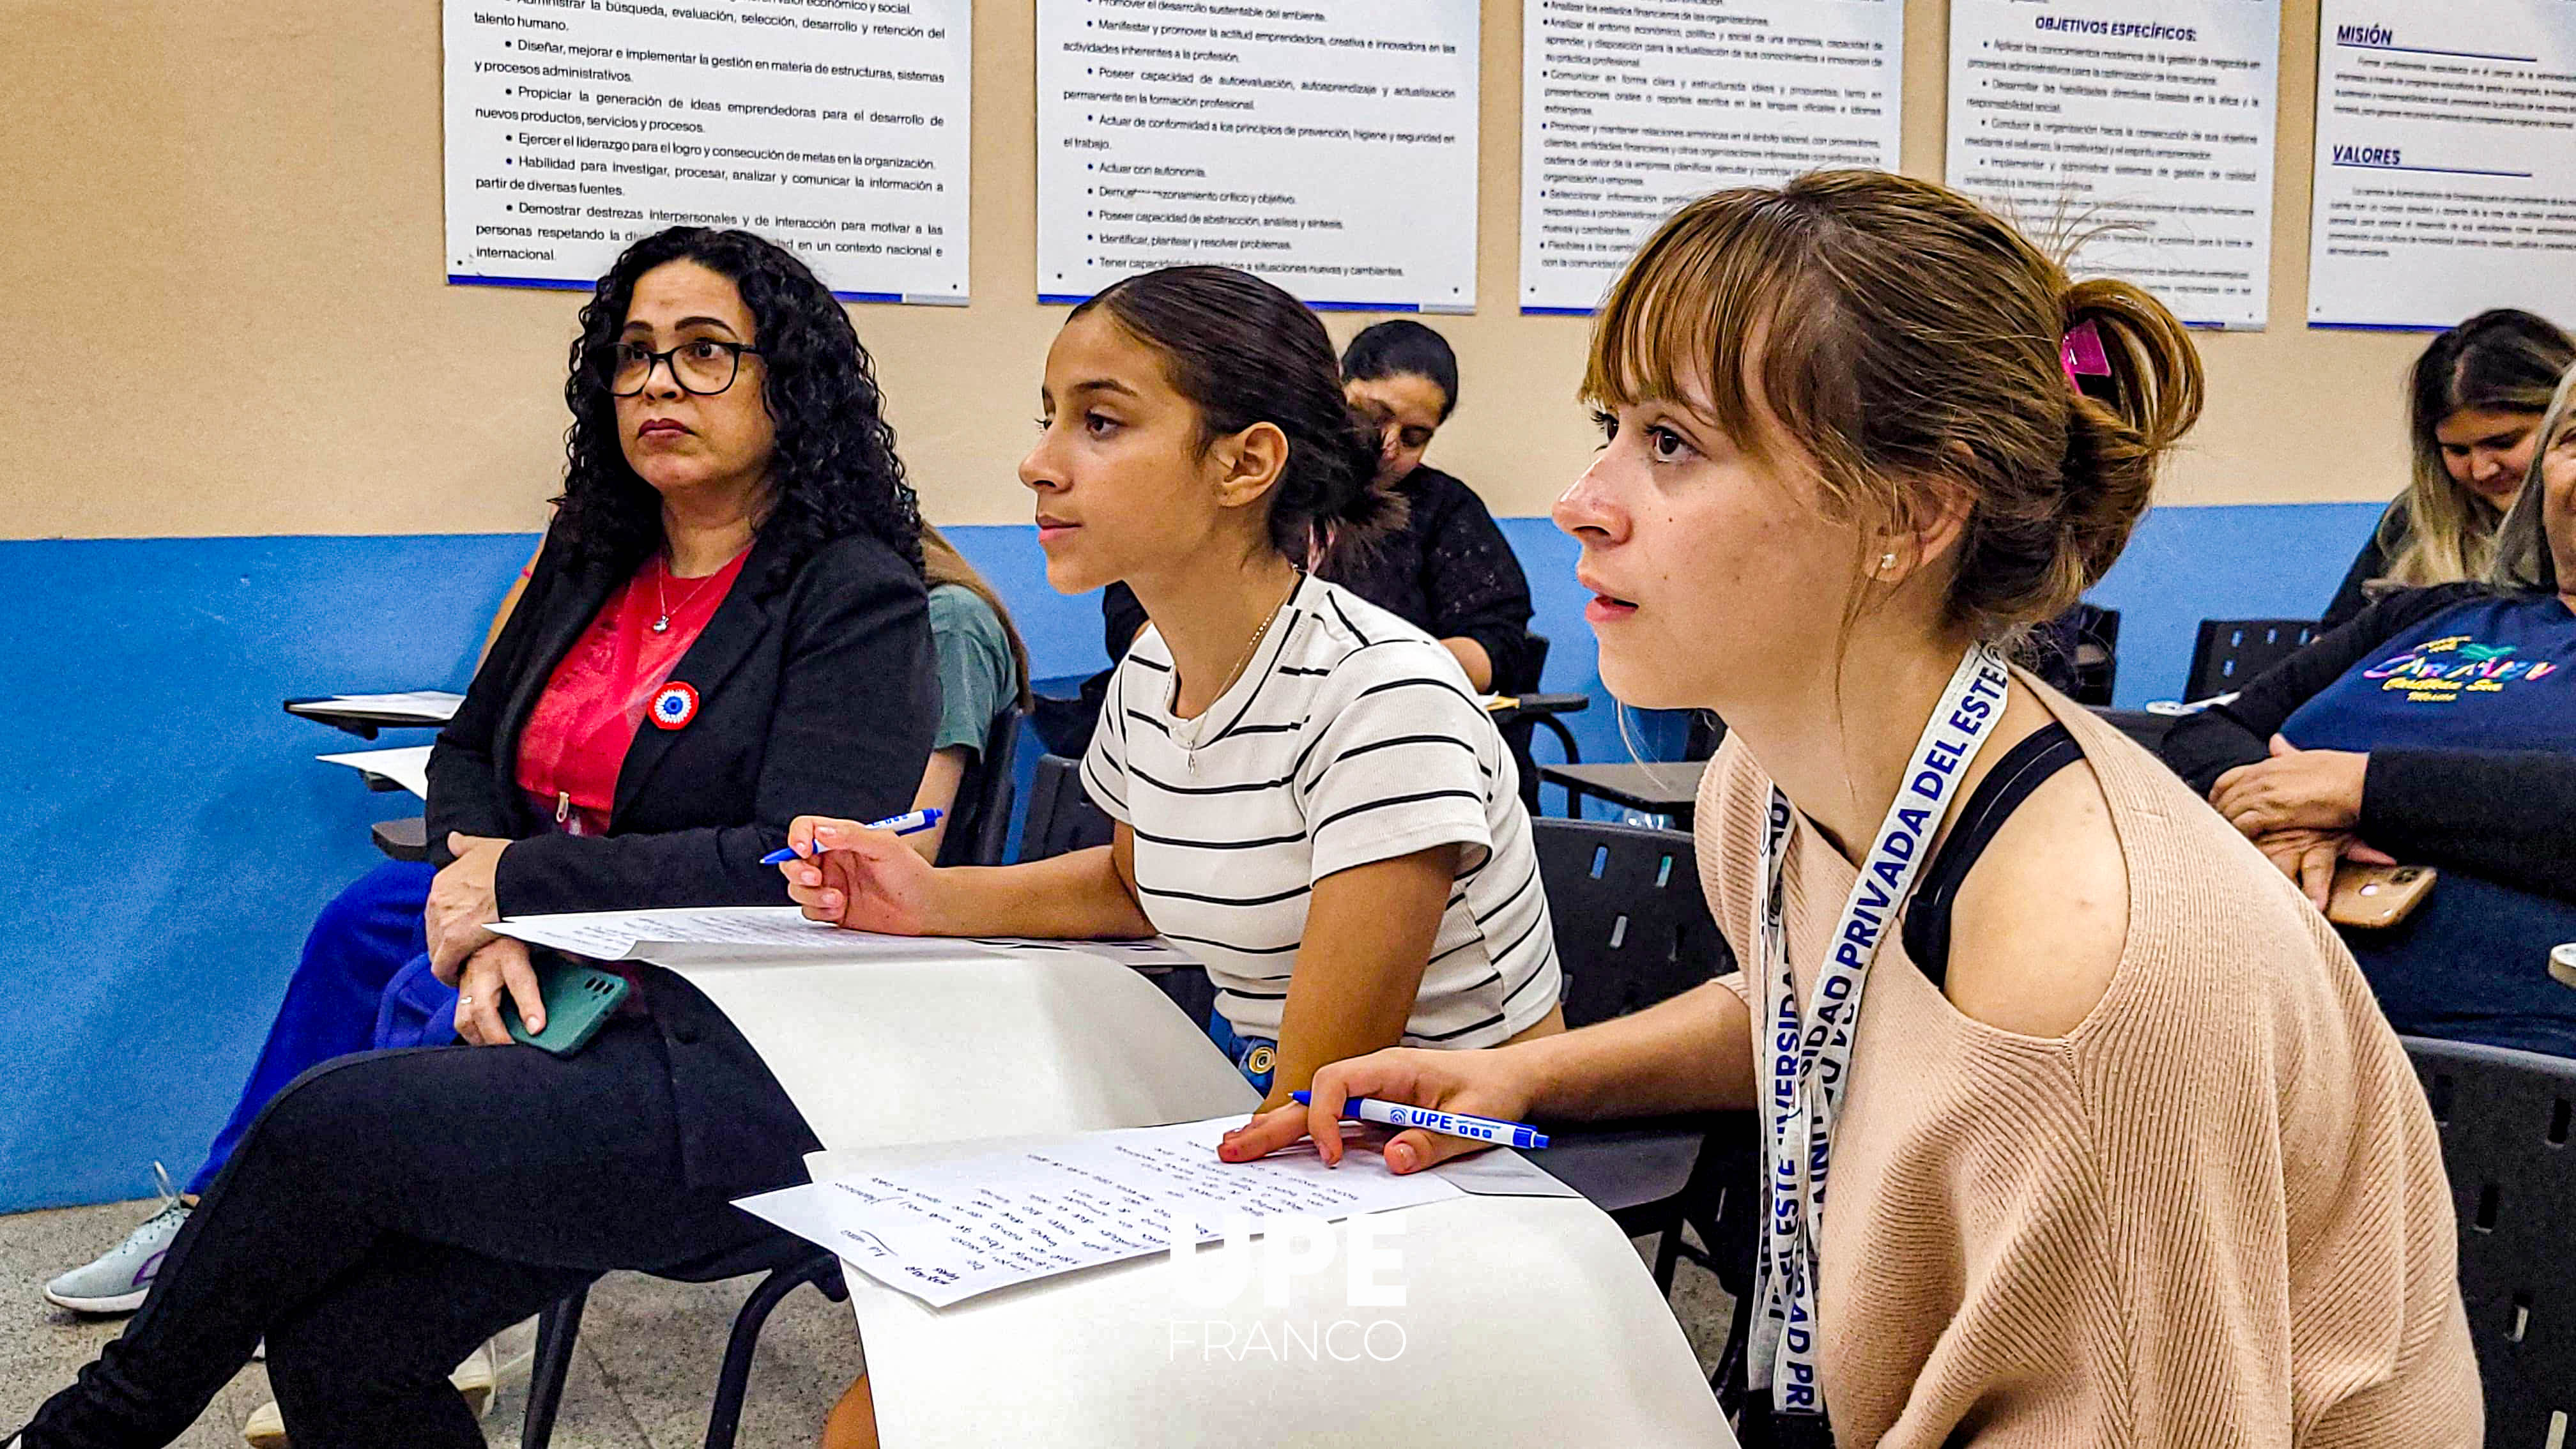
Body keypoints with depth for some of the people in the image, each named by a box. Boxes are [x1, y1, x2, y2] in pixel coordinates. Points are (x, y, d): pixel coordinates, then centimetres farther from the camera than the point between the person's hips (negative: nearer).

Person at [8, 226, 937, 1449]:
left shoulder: (857, 600, -7)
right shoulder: (593, 566, 16)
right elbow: (469, 755, 22)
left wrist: (518, 879, -10)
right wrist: (489, 929, 0)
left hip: (745, 1072, -6)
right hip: (576, 1024, 7)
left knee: (328, 1127, -18)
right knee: (334, 1341, -15)